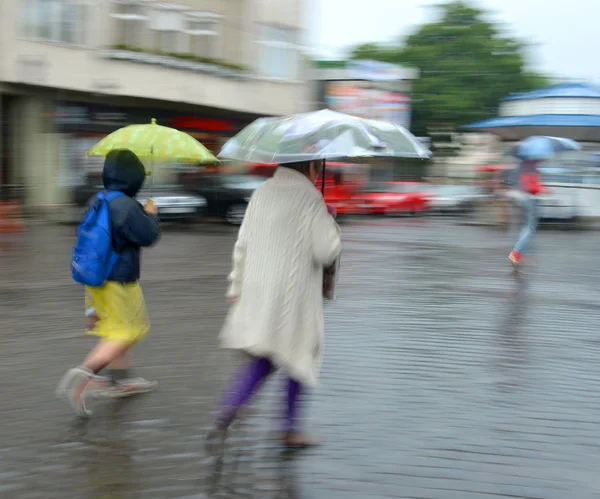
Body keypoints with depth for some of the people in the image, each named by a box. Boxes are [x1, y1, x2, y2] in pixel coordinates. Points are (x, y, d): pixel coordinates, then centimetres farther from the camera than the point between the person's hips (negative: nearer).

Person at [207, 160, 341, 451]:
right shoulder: (310, 198, -10)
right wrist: (330, 220, 5)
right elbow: (325, 252, -13)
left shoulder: (261, 193, 10)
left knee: (261, 362, 13)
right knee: (299, 360, 13)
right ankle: (290, 429, 20)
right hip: (292, 296, -6)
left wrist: (236, 287, 19)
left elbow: (243, 245, 13)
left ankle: (223, 418, -8)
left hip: (256, 294, 6)